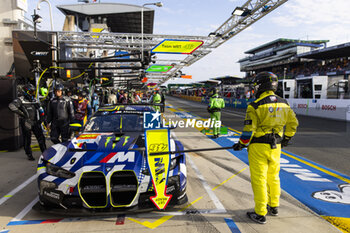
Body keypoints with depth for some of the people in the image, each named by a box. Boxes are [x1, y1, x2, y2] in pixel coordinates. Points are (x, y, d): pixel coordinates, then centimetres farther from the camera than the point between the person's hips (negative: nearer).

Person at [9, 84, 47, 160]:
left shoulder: (35, 100, 13)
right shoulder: (21, 100, -7)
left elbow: (40, 110, 23)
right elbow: (11, 105, -22)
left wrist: (41, 118, 12)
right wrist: (20, 113, -25)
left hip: (35, 122, 5)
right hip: (26, 123, -5)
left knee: (41, 138, 3)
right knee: (27, 140, 3)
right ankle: (29, 155, 17)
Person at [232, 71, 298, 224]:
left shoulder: (255, 106, -15)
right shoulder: (284, 104, 5)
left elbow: (249, 130, -16)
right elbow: (293, 123, 14)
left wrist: (241, 144, -1)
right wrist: (287, 138, 29)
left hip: (259, 147, -6)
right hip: (276, 147, 6)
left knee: (259, 180, 3)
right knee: (273, 177, 20)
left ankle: (260, 214, 12)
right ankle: (274, 207, 36)